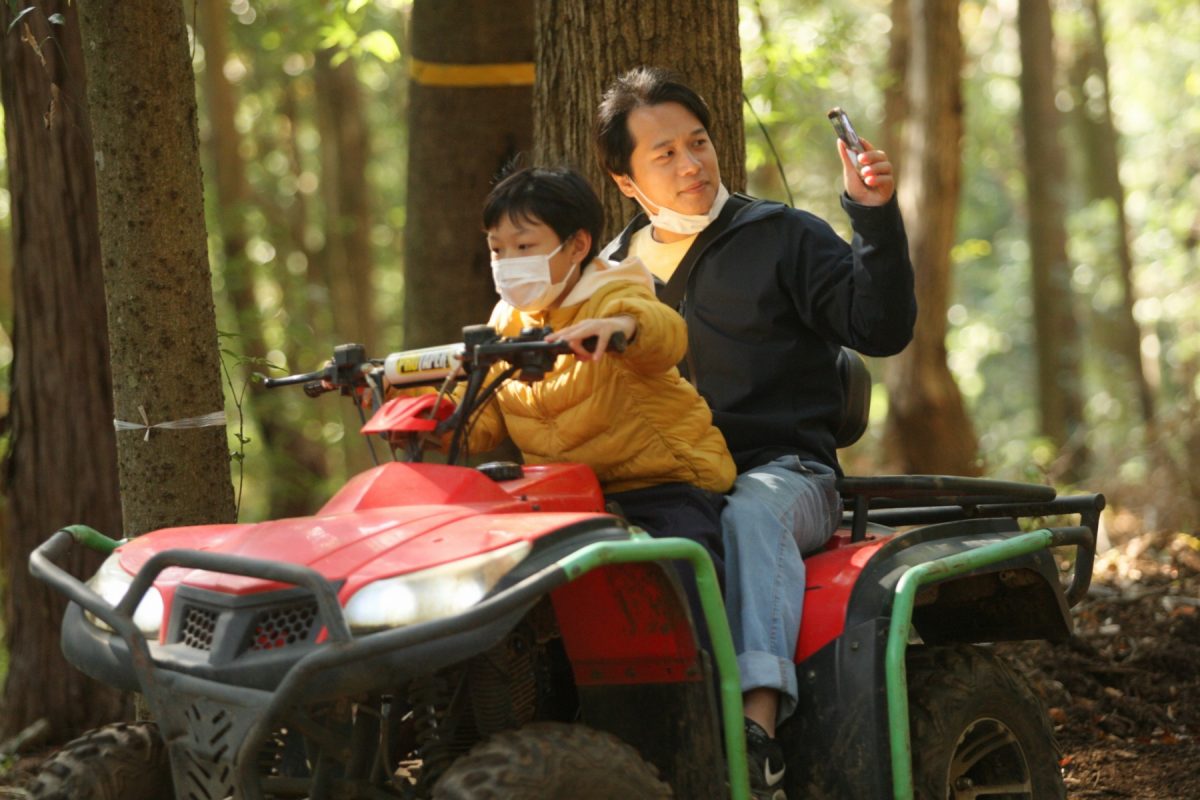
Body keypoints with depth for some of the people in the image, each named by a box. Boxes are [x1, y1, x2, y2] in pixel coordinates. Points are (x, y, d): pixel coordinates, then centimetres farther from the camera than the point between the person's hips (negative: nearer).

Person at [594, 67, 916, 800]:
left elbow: (881, 327, -2)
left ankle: (759, 727, -54)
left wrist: (876, 218, -12)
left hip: (784, 471, -3)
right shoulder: (612, 270, 20)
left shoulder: (784, 238, 9)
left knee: (750, 514, -39)